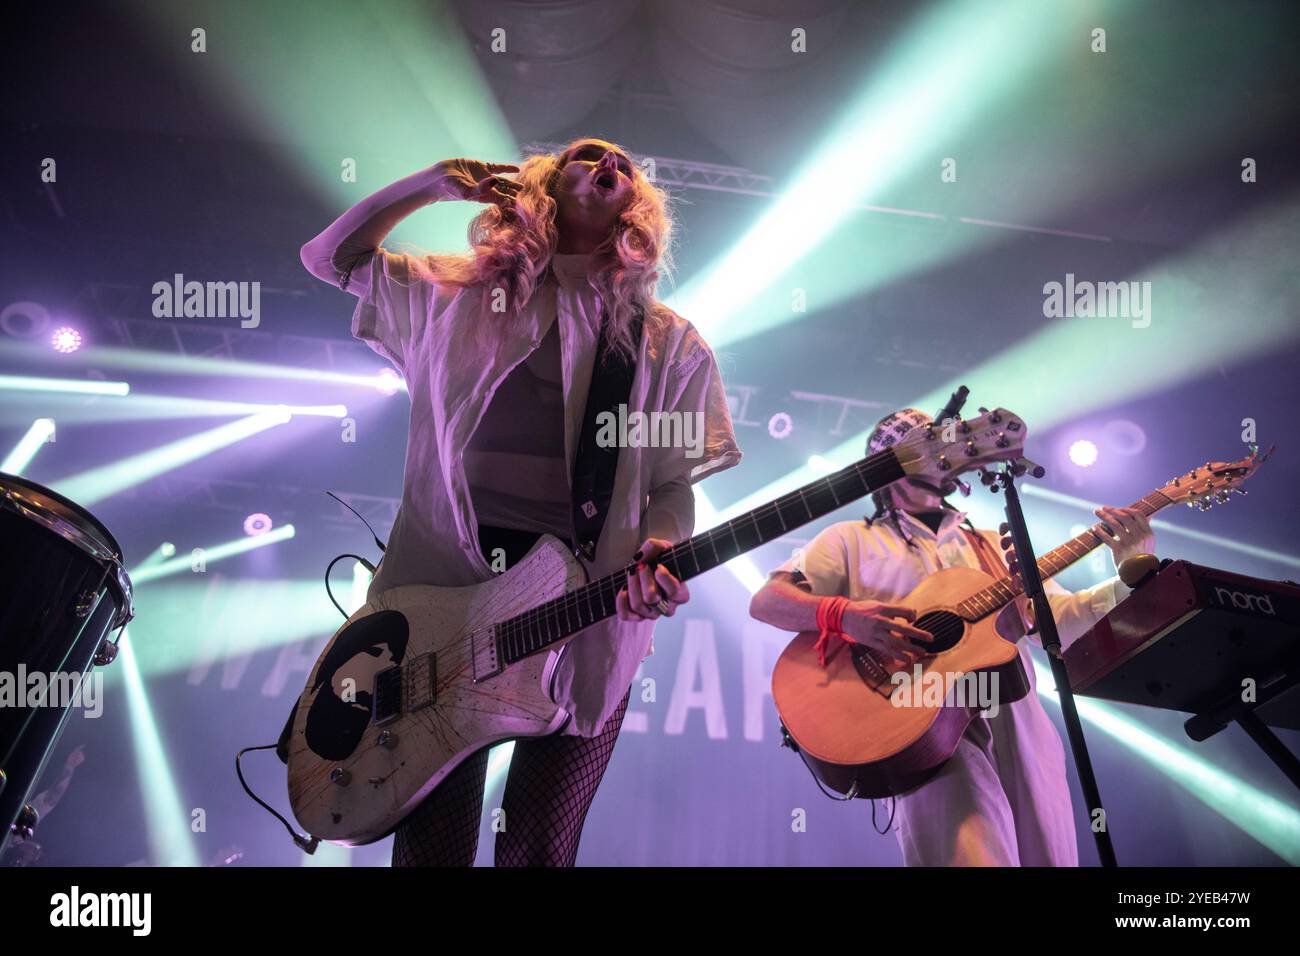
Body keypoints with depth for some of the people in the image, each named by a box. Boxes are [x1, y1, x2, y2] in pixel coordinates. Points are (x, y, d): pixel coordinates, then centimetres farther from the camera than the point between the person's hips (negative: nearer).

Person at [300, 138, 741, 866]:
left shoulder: (670, 343, 8)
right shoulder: (459, 292, 11)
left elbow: (675, 481, 4)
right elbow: (331, 257, 16)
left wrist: (658, 550, -17)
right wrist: (434, 183, 5)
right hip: (448, 585, 1)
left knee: (539, 848, 8)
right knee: (432, 841, 6)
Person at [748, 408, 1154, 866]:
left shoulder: (994, 546, 25)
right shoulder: (851, 540, 11)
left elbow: (1057, 622, 16)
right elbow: (766, 601, -1)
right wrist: (847, 615, -19)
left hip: (1018, 724, 5)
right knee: (975, 854, -26)